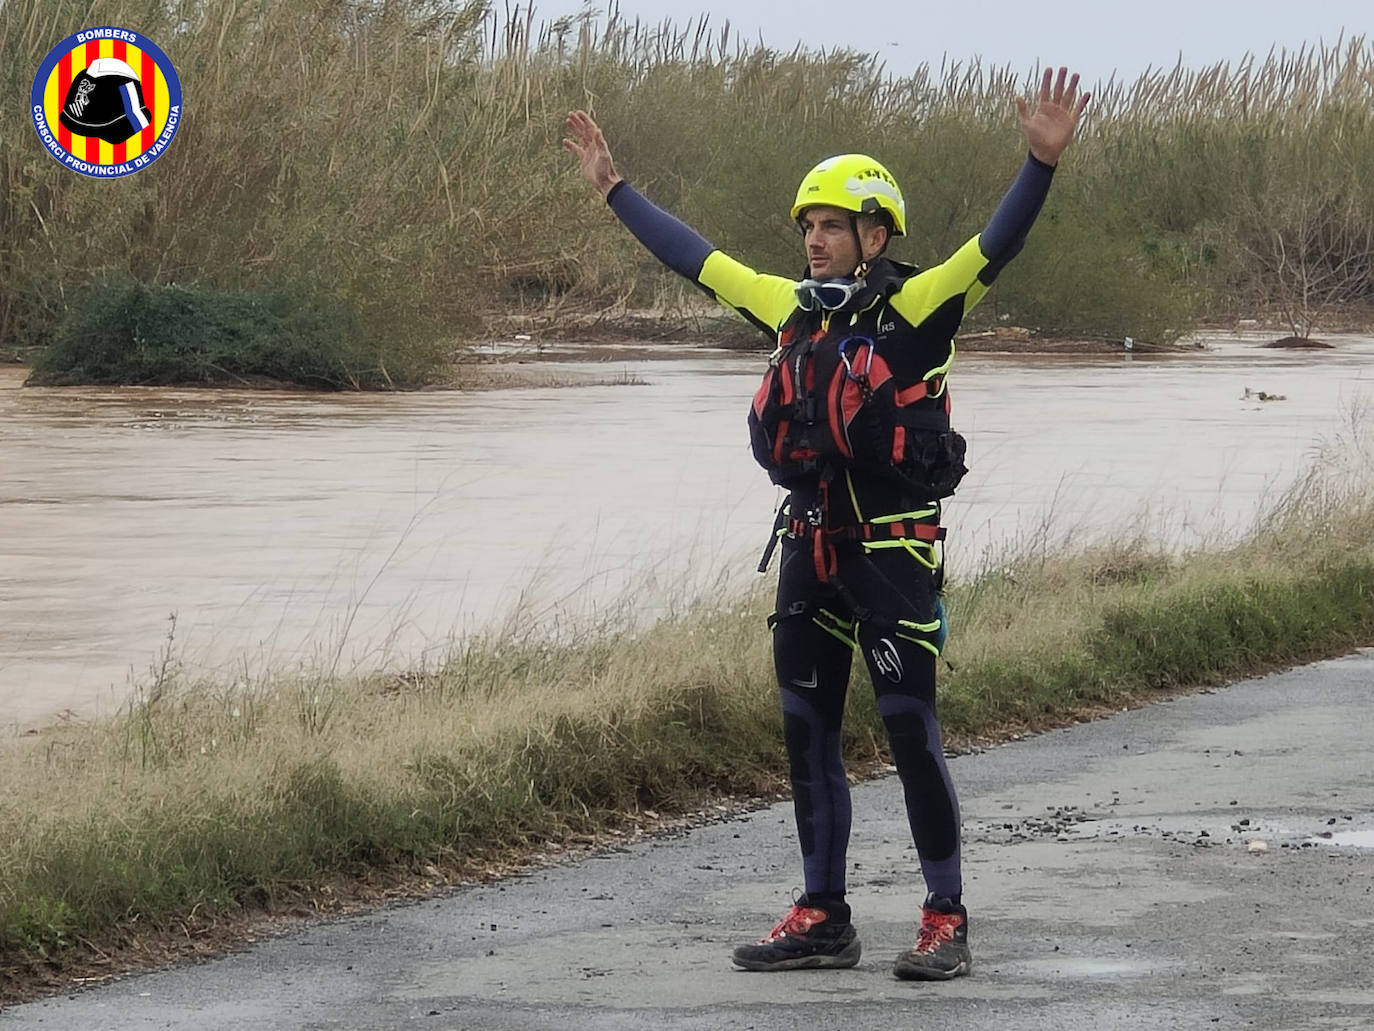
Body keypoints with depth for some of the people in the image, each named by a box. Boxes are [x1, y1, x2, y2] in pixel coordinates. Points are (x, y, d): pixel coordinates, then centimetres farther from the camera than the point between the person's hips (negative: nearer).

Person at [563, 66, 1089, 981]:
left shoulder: (915, 309, -9)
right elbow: (693, 258, 19)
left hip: (894, 551, -7)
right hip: (810, 545, 7)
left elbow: (995, 247, -22)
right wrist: (613, 187, 23)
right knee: (809, 736, 10)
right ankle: (822, 920, 19)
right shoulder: (795, 308, 9)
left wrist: (1044, 161, -36)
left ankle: (947, 922, 4)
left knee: (912, 734, -4)